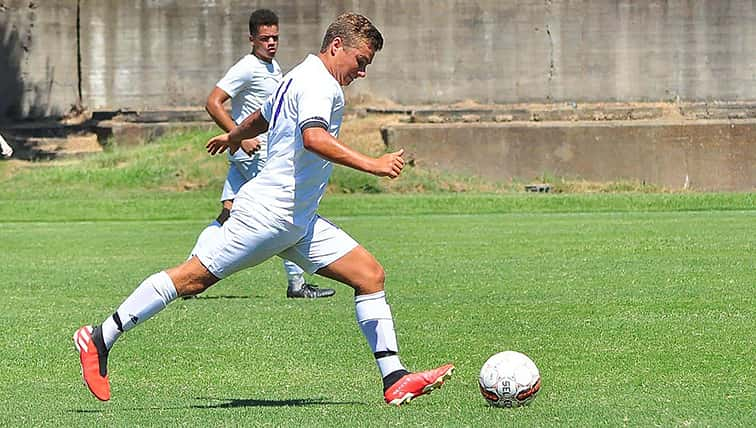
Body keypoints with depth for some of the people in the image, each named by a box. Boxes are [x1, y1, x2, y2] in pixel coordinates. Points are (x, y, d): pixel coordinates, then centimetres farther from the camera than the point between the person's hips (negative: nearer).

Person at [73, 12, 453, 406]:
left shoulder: (301, 79, 20)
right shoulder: (317, 83, -12)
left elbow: (262, 117, 40)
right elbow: (314, 138, -32)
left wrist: (235, 136, 58)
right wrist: (371, 165, -33)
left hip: (299, 223, 11)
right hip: (268, 213, -11)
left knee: (369, 274, 1)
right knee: (193, 277, -9)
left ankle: (395, 380, -2)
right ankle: (100, 340, -2)